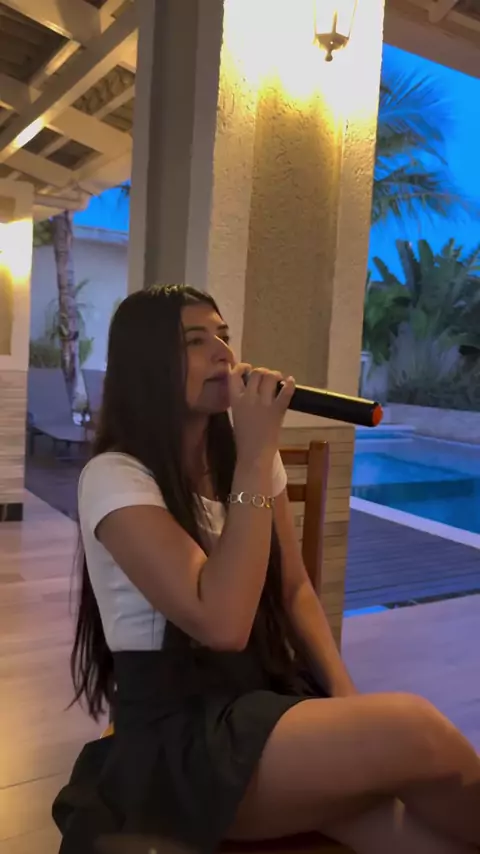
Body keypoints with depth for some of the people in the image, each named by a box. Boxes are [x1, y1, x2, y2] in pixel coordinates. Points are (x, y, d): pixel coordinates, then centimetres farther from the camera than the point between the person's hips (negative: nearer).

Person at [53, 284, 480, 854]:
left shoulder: (242, 456, 7)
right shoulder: (114, 478, -15)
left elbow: (295, 590, 10)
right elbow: (222, 622, -24)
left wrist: (345, 695, -6)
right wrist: (255, 457, -23)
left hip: (272, 693, 5)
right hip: (180, 732, -5)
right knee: (412, 729, -25)